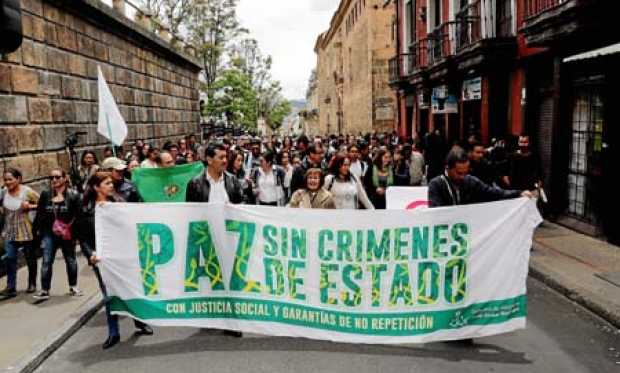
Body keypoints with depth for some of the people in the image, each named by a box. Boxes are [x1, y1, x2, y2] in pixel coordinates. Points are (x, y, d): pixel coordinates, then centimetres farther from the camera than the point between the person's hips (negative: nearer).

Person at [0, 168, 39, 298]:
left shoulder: (27, 191, -13)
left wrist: (29, 206, -21)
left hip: (26, 232, -3)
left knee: (30, 258, 11)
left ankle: (32, 284, 29)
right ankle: (11, 288, 2)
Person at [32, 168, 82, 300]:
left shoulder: (73, 195, -9)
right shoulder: (45, 194, 0)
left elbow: (78, 215, -11)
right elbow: (40, 214, 4)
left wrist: (74, 231, -18)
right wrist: (38, 230, 2)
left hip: (67, 234, -1)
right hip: (49, 233, 1)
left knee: (70, 260, 13)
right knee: (46, 261, -3)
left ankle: (73, 287, 28)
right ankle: (45, 290, 4)